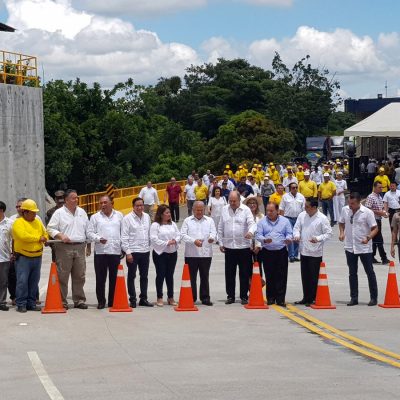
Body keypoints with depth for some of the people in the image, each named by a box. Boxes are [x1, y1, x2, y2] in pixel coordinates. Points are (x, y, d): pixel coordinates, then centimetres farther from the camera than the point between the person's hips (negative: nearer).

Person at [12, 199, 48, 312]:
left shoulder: (38, 222, 15)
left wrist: (44, 239, -4)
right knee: (22, 281, -9)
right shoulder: (18, 223, -8)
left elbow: (45, 234, 21)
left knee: (34, 282, 9)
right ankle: (21, 304, -3)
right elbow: (23, 236, -22)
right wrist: (38, 238, -12)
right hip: (23, 257, -6)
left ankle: (31, 303, 15)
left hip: (37, 256, 6)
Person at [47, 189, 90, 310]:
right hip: (64, 248, -4)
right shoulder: (59, 213, 1)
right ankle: (62, 302, 1)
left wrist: (88, 246, 17)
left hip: (80, 247, 4)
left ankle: (79, 300, 12)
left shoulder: (82, 212, 15)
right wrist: (60, 235, -17)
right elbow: (50, 228, -1)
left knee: (79, 276, 5)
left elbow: (87, 230, 20)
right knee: (62, 276, -4)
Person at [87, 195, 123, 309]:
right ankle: (101, 301, 8)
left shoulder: (119, 216, 11)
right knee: (100, 278, -1)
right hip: (100, 251, -1)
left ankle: (112, 302, 12)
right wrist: (99, 239, -16)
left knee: (114, 278, 5)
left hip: (116, 251, 1)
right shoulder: (95, 217, 6)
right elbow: (90, 233, 1)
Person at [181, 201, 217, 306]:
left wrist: (212, 238, -23)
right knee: (191, 277, 2)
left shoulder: (209, 221, 12)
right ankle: (191, 298, 9)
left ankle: (205, 298, 10)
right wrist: (194, 241, -17)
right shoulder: (187, 221, 7)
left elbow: (213, 233, 1)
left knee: (205, 277, 4)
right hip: (191, 254, -1)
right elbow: (183, 235, -2)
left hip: (206, 253, 1)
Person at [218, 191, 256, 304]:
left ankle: (244, 296, 11)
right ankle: (230, 296, 16)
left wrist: (251, 231, -37)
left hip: (243, 247, -3)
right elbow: (220, 228, 11)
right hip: (229, 246, 3)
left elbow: (252, 223, -14)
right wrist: (221, 243, 8)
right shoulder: (225, 210, 7)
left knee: (244, 273, 3)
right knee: (229, 273, 7)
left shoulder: (246, 210, -3)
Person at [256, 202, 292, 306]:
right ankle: (270, 298, 13)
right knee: (269, 276, 4)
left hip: (281, 251, 0)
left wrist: (288, 239, -16)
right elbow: (258, 235, 2)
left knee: (281, 276, -3)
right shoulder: (262, 222, 6)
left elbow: (289, 233, 7)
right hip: (267, 252, 1)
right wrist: (264, 240, -19)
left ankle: (280, 299, 0)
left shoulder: (285, 221, 6)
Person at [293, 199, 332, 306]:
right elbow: (296, 227, 12)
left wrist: (318, 238, -24)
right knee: (305, 276, 13)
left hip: (315, 253, -6)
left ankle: (313, 299, 8)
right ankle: (306, 298, 23)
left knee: (313, 277, 0)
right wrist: (297, 235, -10)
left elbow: (328, 233, -9)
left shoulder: (322, 218, -11)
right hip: (303, 251, 6)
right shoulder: (302, 215, 4)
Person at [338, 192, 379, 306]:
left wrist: (368, 238, -26)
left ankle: (374, 298, 12)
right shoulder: (345, 210, 0)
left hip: (364, 248, -4)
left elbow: (375, 228, -9)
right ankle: (354, 298, 18)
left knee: (370, 272, 3)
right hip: (350, 247, 4)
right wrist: (341, 233, -3)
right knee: (352, 273, 10)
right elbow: (341, 223, 16)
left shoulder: (367, 212, -12)